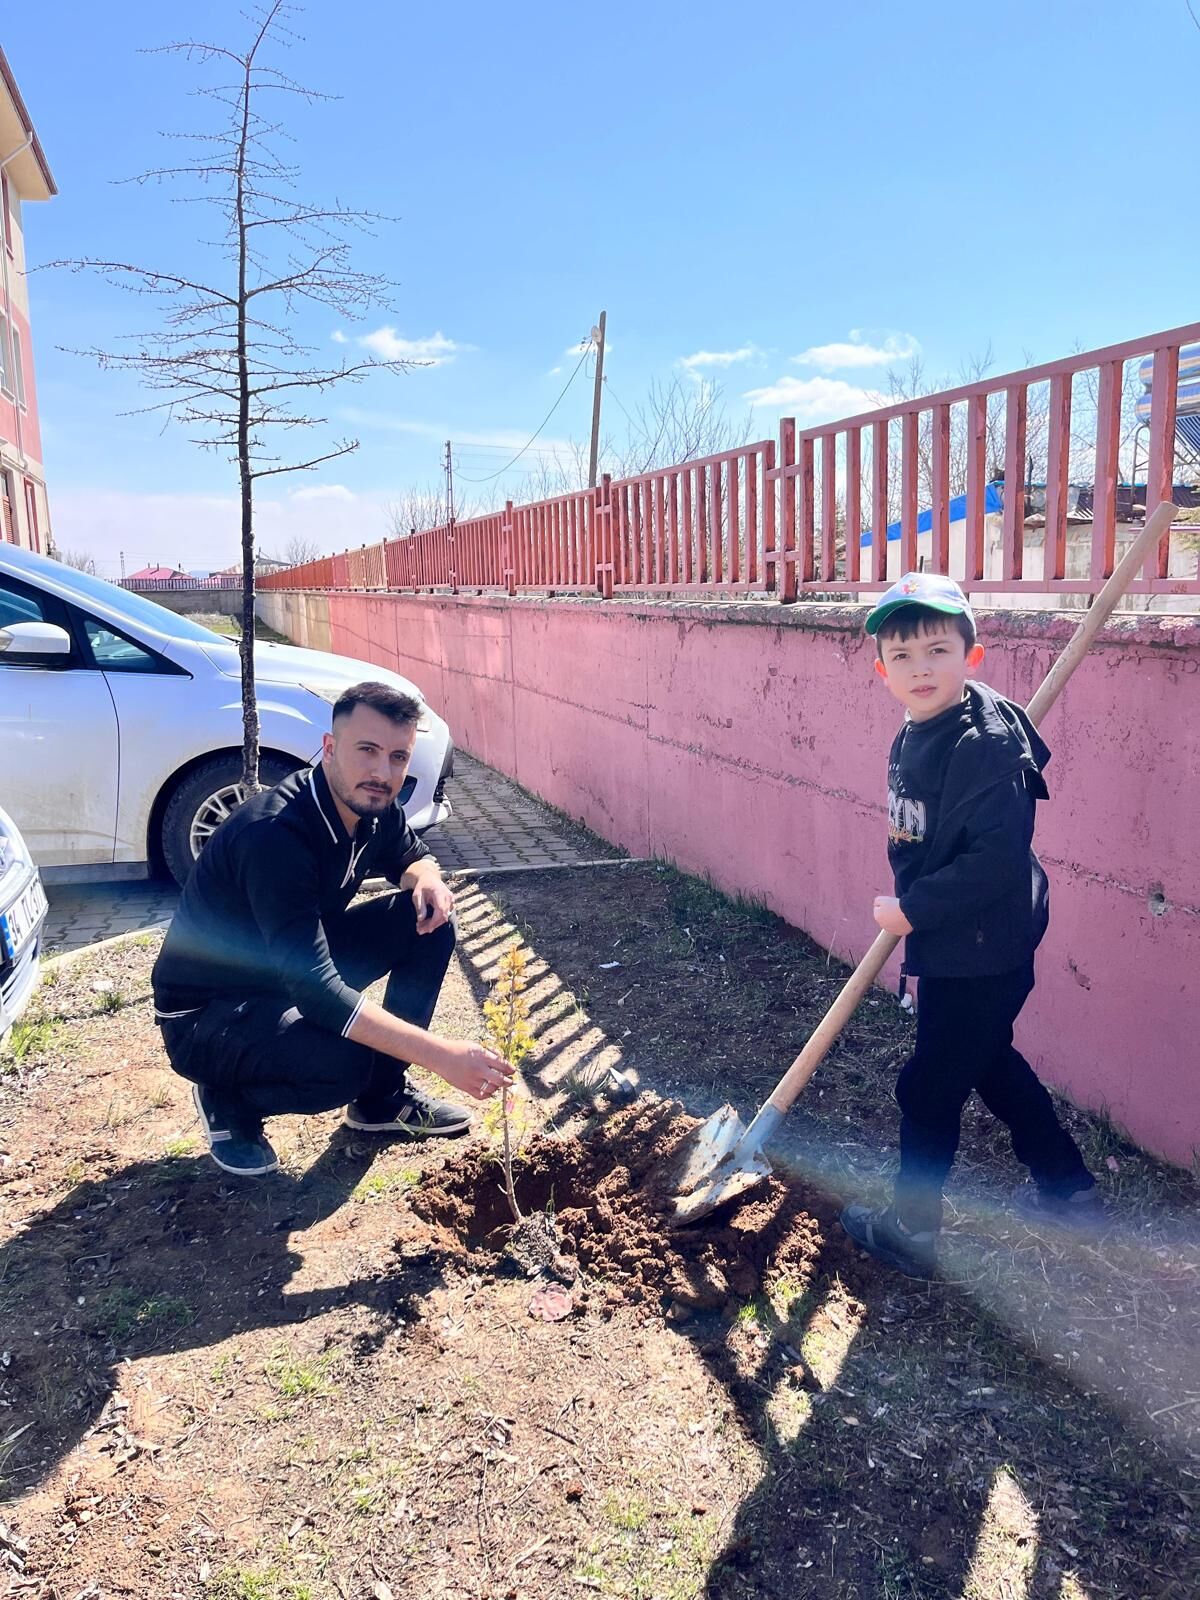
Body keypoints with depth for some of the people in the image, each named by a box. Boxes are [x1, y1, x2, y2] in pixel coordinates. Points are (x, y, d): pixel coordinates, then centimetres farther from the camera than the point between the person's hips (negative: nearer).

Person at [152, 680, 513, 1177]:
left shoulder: (372, 806, -9)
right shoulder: (274, 833, -34)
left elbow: (413, 857, 13)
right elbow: (315, 990, -40)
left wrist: (427, 880, -14)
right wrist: (441, 1055, -43)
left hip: (295, 972, 8)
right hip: (204, 1014, -8)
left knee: (429, 921, -6)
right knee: (344, 1060, -34)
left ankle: (384, 1097, 7)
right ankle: (227, 1098, -1)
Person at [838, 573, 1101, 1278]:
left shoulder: (985, 745, -25)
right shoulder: (914, 738, 4)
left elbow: (998, 860, -30)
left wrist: (913, 910, -23)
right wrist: (909, 911, 11)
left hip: (981, 957, -10)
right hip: (948, 947, 10)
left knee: (929, 1088, 5)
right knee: (991, 1065, 24)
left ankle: (912, 1230, 24)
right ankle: (1071, 1192, 43)